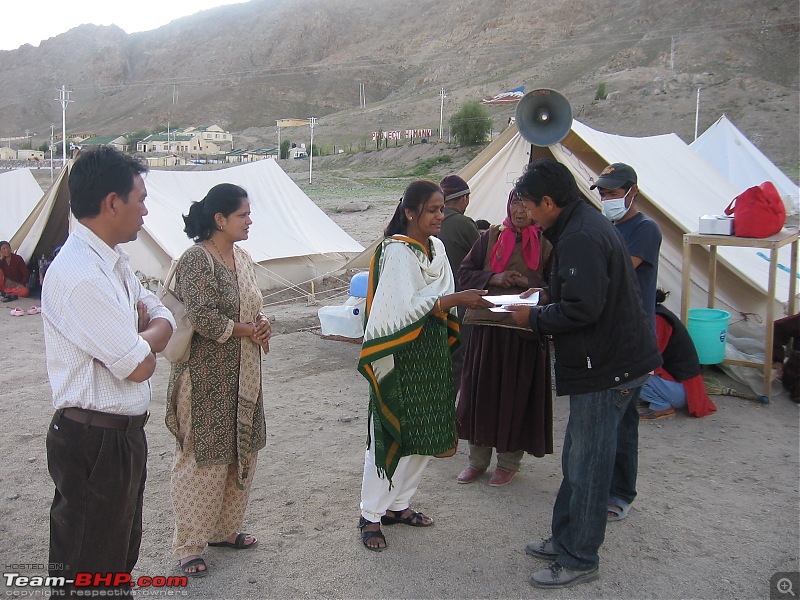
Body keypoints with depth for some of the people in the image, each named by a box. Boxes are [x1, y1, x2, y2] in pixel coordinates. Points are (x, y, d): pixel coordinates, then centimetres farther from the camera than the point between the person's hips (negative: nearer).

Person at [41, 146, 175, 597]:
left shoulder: (114, 261, 7)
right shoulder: (80, 275, -25)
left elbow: (165, 319, 8)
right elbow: (139, 367, -24)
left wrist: (139, 338, -12)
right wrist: (144, 336, -2)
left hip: (124, 432, 10)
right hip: (94, 442, -9)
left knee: (121, 558, 25)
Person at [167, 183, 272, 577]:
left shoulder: (242, 258, 10)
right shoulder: (196, 260, -17)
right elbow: (203, 318, -24)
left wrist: (262, 322, -2)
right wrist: (247, 331, -12)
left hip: (243, 375, 9)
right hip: (206, 378, -8)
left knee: (242, 452, 16)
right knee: (203, 458, 2)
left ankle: (225, 529, 33)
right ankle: (188, 545, 18)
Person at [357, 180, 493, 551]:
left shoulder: (437, 247, 9)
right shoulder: (396, 251, -14)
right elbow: (404, 308, -23)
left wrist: (466, 300, -2)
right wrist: (455, 300, -26)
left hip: (433, 354, 8)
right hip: (401, 358, -8)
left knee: (425, 436, 13)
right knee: (389, 436, 0)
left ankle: (398, 504, 29)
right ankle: (371, 517, 14)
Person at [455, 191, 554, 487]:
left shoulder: (547, 243, 3)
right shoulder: (491, 237, 8)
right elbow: (465, 273, 8)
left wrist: (528, 282, -13)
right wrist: (494, 279, -8)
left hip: (525, 330, -2)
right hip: (487, 326, 2)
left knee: (516, 395, 5)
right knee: (481, 392, 7)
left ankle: (509, 460, 22)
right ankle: (478, 458, 23)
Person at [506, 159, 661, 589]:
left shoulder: (581, 238, -21)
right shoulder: (584, 224, 13)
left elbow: (582, 309, -26)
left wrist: (535, 319, -12)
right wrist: (545, 296, 13)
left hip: (606, 369, -11)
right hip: (610, 361, 11)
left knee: (587, 467, 1)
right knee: (578, 460, 20)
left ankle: (579, 560, 15)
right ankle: (565, 540, 34)